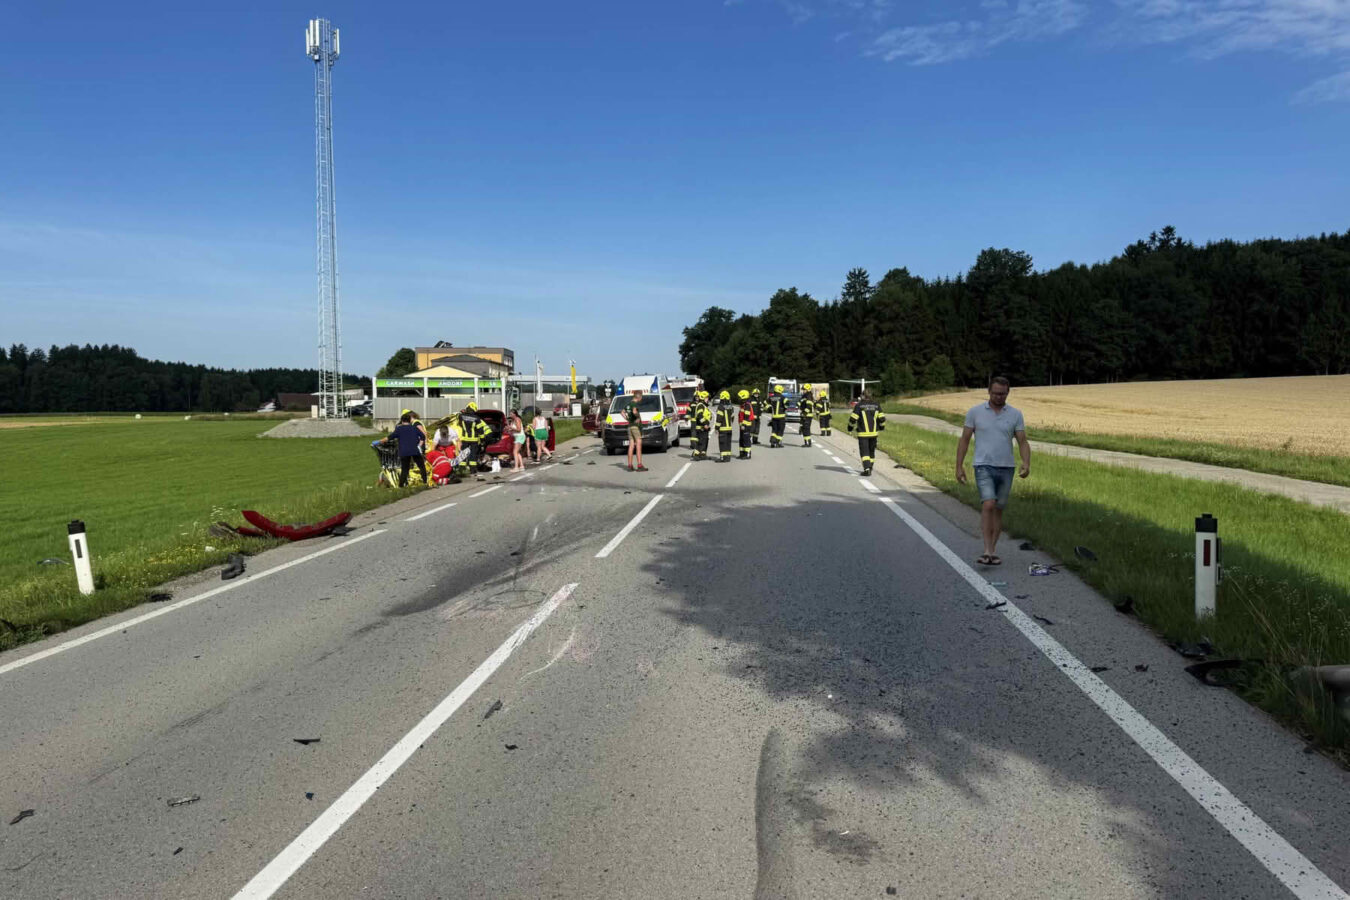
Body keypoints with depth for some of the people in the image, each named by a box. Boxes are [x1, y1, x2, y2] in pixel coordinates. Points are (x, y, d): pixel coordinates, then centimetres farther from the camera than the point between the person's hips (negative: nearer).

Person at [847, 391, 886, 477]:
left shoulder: (859, 405, -7)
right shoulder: (876, 405, 4)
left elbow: (853, 418, -9)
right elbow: (882, 418, 4)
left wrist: (850, 429, 5)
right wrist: (881, 428, 20)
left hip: (863, 433, -4)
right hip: (874, 432, 4)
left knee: (864, 451, -3)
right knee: (871, 450, 17)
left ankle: (867, 469, -17)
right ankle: (870, 468, 27)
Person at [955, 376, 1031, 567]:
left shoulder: (1015, 414, 4)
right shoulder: (975, 412, 0)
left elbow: (1023, 442, 1)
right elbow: (964, 440, 3)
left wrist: (1026, 464, -16)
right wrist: (959, 466, -3)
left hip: (1006, 469, 3)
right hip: (984, 467, -3)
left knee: (998, 510, 8)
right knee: (988, 505, -19)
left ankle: (991, 551, 17)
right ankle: (987, 551, -20)